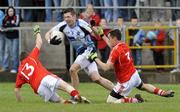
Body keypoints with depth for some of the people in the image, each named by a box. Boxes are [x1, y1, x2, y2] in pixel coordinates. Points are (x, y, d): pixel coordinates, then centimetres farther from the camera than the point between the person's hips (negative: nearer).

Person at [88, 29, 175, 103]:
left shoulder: (115, 51, -24)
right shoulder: (124, 45, 0)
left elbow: (106, 67, -28)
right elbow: (113, 45, 24)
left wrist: (95, 58, -18)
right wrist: (103, 36, 27)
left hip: (126, 82, -8)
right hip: (134, 74, 8)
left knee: (110, 101, -4)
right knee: (143, 86, 40)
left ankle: (135, 100, -10)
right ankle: (163, 93, 37)